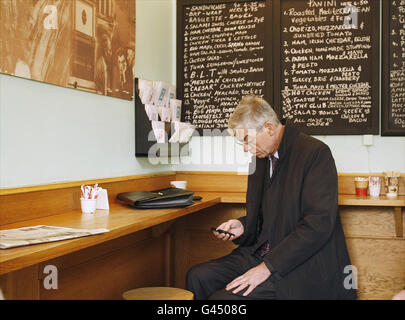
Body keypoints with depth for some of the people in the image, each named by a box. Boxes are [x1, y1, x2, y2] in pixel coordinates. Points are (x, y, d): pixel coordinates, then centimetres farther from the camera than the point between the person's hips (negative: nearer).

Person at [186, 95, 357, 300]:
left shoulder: (315, 153, -13)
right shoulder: (260, 159, 13)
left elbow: (319, 224, -21)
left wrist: (267, 267, -23)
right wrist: (242, 226, 1)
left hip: (303, 268, -8)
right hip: (261, 254, 8)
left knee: (223, 297, -22)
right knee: (198, 277, -6)